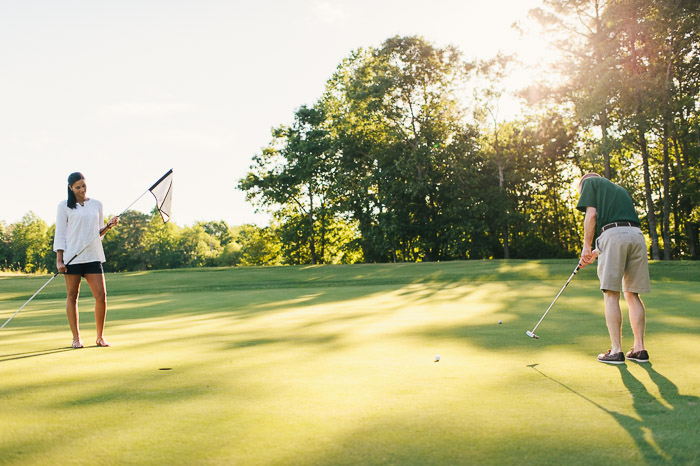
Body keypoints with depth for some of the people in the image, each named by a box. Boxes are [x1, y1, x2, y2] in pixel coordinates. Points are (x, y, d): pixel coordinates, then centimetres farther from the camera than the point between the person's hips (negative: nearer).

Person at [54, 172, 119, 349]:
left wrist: (109, 225, -1)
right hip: (72, 257, -3)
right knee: (72, 296, 3)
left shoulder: (97, 205, 14)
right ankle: (76, 337, 13)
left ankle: (100, 337, 7)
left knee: (101, 296, -5)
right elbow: (60, 234, 2)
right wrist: (59, 260, -4)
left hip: (93, 256, 3)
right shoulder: (64, 206, 3)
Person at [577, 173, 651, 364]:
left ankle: (616, 351, -4)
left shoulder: (590, 182, 15)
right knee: (632, 295, 11)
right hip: (637, 235, 6)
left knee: (611, 295, -3)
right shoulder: (619, 189, 34)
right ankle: (639, 349, 10)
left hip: (614, 235, -6)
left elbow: (592, 214, -1)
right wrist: (596, 253, 28)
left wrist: (587, 246, 3)